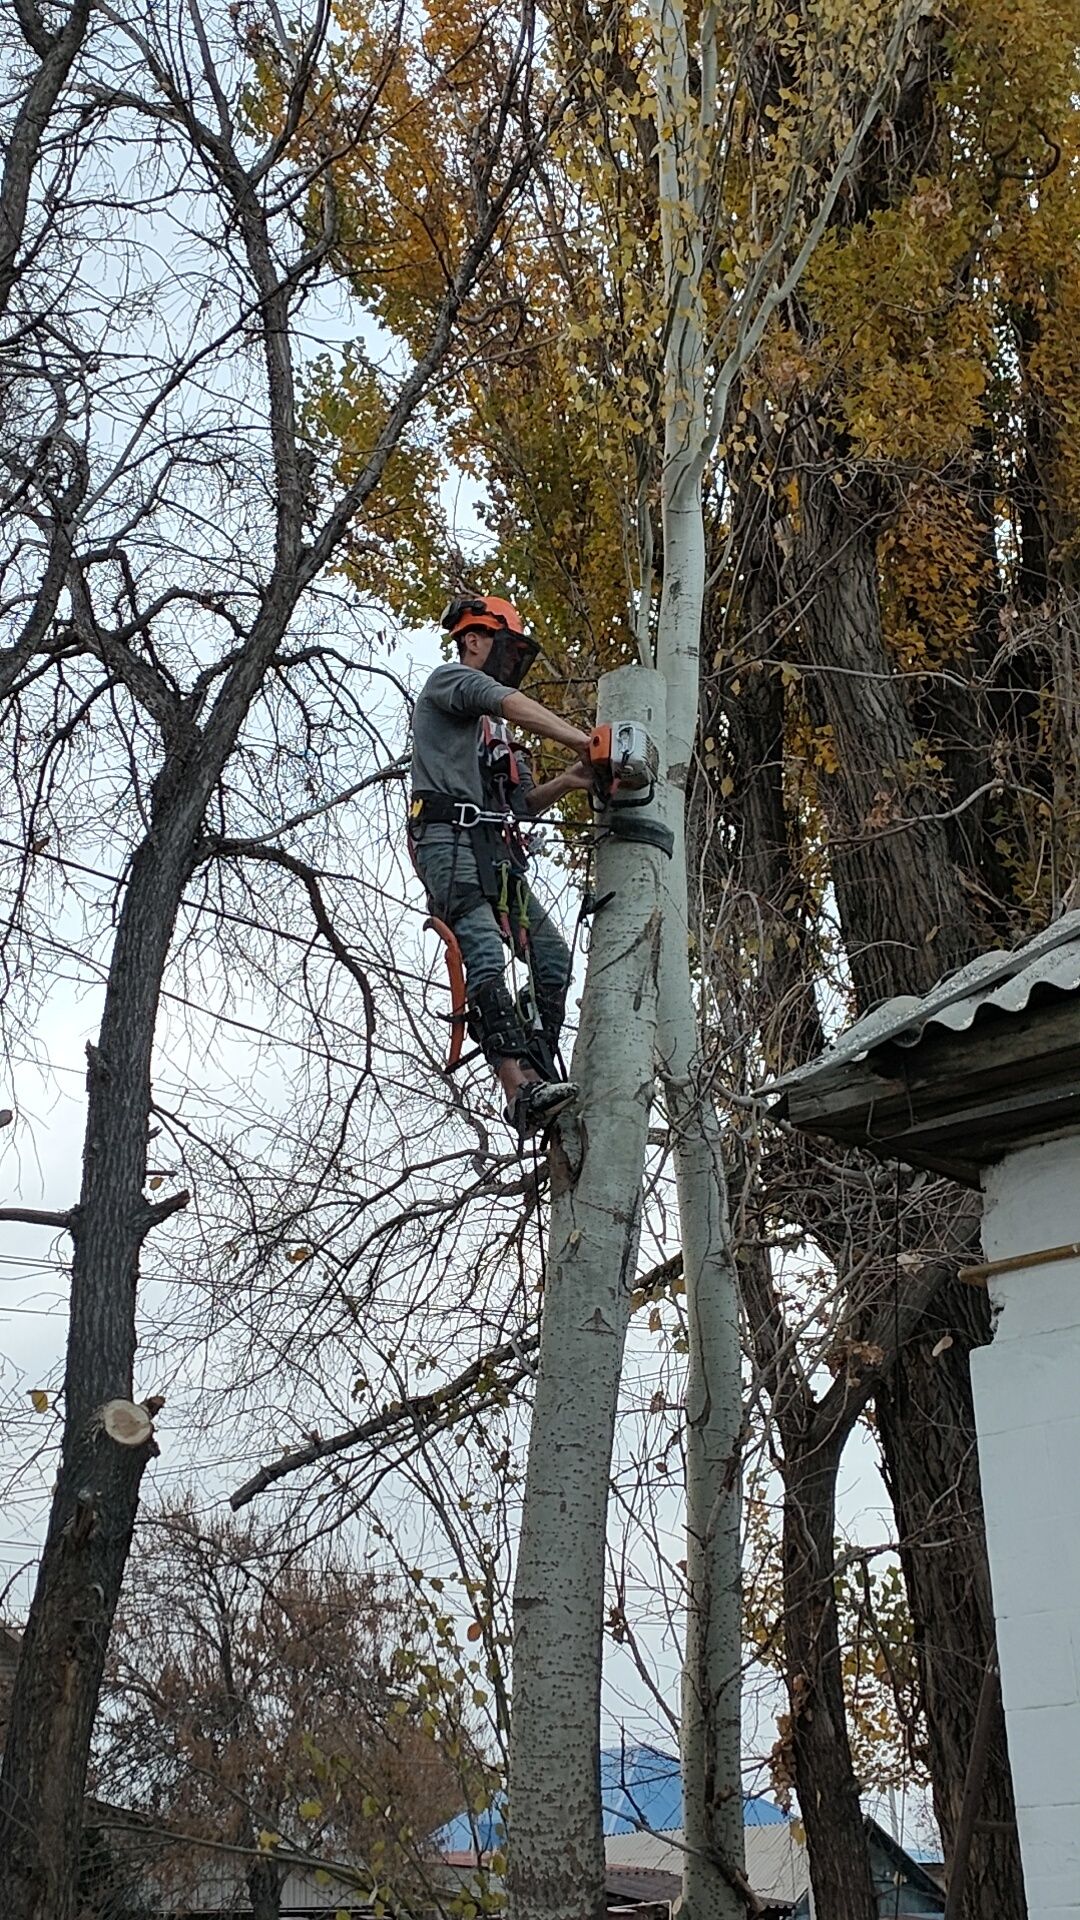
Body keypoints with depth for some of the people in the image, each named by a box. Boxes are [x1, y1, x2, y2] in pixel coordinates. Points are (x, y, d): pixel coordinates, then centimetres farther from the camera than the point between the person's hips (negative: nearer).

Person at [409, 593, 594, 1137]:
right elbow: (512, 703, -11)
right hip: (450, 841, -9)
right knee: (487, 959, -24)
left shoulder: (497, 727, 34)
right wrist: (584, 742, -18)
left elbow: (522, 803, 26)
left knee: (552, 956, -5)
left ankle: (537, 1076, -8)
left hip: (498, 852, 9)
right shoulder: (450, 681, 9)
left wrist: (566, 782, 7)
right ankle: (520, 1091, -37)